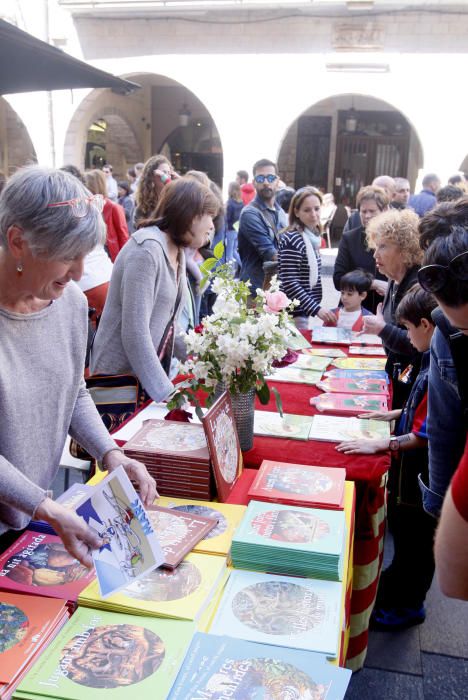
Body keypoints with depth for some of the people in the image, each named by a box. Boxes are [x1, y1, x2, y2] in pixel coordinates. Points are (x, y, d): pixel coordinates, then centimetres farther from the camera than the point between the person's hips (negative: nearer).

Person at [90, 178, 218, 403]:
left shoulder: (177, 252, 9)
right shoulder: (147, 250, -20)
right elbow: (134, 334, -26)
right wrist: (166, 393, -26)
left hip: (152, 374, 8)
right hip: (121, 376, -8)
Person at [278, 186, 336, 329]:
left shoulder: (312, 237, 11)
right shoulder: (292, 240, -17)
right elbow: (289, 283, -22)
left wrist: (315, 307, 16)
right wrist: (316, 308, -25)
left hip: (302, 311, 9)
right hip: (291, 314, -9)